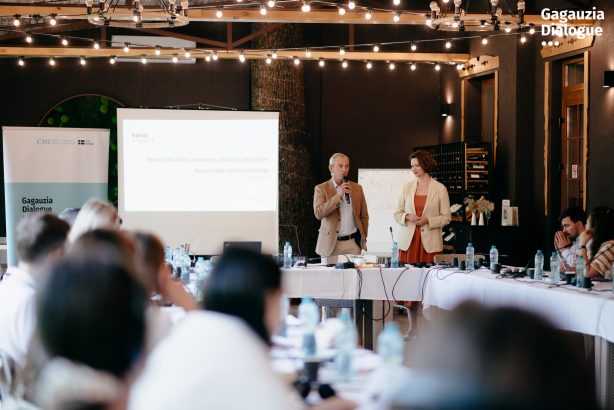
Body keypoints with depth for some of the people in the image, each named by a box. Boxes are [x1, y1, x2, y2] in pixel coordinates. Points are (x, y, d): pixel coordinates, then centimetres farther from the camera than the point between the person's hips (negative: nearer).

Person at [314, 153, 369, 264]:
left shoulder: (357, 188, 12)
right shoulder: (321, 189, 2)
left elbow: (364, 216, 17)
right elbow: (318, 213, -12)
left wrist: (363, 237, 8)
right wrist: (338, 195, -15)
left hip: (353, 243, 2)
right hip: (331, 243, -2)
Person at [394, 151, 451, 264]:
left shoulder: (440, 189, 2)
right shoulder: (407, 187, 11)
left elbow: (446, 218, 3)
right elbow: (397, 215, 13)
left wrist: (428, 220, -12)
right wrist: (408, 217, -7)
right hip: (408, 242, 2)